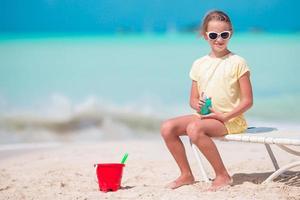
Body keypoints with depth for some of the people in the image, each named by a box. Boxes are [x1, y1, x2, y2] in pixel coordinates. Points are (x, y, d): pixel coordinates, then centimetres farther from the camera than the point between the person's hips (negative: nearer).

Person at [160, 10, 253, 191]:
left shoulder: (238, 63, -4)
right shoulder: (199, 64, 11)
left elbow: (248, 101, -7)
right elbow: (193, 99, 16)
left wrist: (225, 116, -17)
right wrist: (198, 105, -9)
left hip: (230, 119, -6)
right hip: (204, 116, 6)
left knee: (194, 128, -33)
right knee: (167, 127, -13)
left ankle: (223, 175, -20)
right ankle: (186, 174, -1)